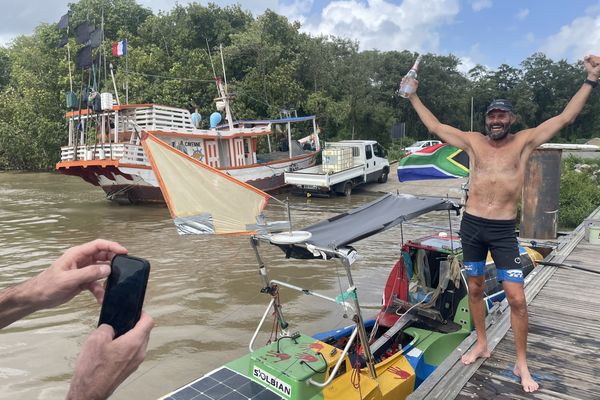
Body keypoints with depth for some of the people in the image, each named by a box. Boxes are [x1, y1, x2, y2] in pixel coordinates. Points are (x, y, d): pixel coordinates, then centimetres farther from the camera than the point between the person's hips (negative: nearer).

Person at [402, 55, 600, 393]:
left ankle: (522, 364, 16)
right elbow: (435, 127, 11)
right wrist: (414, 97, 13)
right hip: (471, 226, 2)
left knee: (517, 298, -2)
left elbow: (565, 118, -4)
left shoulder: (524, 142, 1)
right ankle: (482, 345, 33)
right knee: (475, 288, 13)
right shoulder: (473, 141, 5)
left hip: (504, 231, -2)